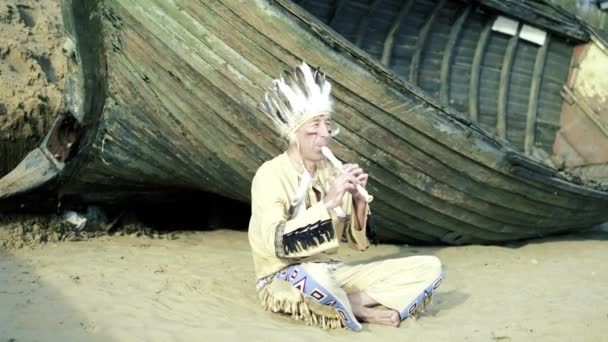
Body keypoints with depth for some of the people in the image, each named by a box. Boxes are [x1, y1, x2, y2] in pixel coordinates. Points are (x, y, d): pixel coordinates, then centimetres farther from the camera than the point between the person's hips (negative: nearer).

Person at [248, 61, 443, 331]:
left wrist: (359, 201, -12)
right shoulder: (270, 174, -10)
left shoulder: (333, 171, 6)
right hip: (282, 281, -6)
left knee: (430, 267, -6)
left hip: (333, 274, 6)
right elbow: (278, 243, -24)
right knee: (314, 274, -43)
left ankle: (347, 304, -17)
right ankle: (364, 310, -16)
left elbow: (360, 243, 6)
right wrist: (328, 203, -26)